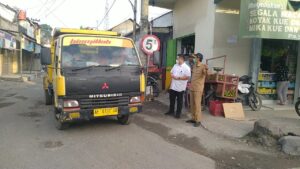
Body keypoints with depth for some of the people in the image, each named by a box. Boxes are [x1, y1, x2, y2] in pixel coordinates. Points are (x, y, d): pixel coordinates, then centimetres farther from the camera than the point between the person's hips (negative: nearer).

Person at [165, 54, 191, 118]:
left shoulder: (186, 68, -12)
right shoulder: (175, 65, 9)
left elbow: (187, 77, -18)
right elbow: (171, 73, 16)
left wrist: (179, 78, -21)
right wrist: (172, 76, -7)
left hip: (180, 87, -6)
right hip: (173, 86, 7)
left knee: (179, 101, 6)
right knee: (172, 99, 16)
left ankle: (178, 113, 17)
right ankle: (171, 111, 31)